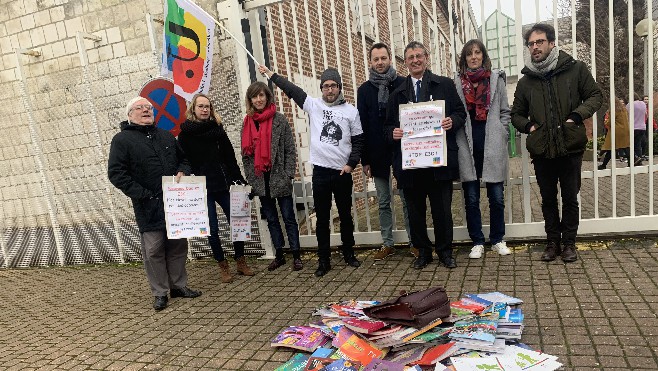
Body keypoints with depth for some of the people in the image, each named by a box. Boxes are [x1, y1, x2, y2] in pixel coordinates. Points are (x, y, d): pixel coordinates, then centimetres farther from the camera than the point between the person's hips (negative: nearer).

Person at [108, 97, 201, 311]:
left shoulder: (166, 136, 15)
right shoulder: (122, 140, -2)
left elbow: (183, 159, 24)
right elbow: (116, 174, -9)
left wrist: (182, 172, 0)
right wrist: (144, 195, -15)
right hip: (149, 207, -5)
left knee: (178, 246, 11)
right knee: (154, 250, 1)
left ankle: (179, 285, 26)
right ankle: (160, 293, 15)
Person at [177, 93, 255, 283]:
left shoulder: (215, 127, 7)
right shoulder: (186, 131, -1)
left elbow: (229, 155, 5)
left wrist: (238, 179, 0)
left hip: (222, 184, 3)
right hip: (202, 187, -3)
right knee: (212, 229, 3)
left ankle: (241, 262, 19)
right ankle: (223, 266, 18)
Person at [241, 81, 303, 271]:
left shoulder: (279, 120, -4)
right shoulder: (247, 123, 7)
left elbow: (290, 149, -5)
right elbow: (246, 154, 10)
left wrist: (288, 175, -10)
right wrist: (250, 179, 5)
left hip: (278, 177, -4)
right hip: (260, 180, 4)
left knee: (288, 217, 3)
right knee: (271, 219, 13)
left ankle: (296, 256, 13)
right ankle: (279, 255, 25)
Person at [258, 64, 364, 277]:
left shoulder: (351, 111, 4)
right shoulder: (313, 105, 5)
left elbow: (358, 140, 5)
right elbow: (292, 90, 6)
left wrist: (351, 164, -5)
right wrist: (271, 75, 7)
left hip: (343, 172, 0)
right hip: (320, 172, 0)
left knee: (346, 215, 11)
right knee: (322, 218, 6)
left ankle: (349, 254, 28)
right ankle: (324, 260, 16)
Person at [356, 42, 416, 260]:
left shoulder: (402, 84, 0)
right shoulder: (364, 90, 5)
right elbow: (362, 126, 4)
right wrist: (365, 159, 0)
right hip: (378, 154, 2)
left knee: (408, 199, 5)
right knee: (383, 202, 10)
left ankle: (414, 241, 16)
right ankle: (387, 244, 20)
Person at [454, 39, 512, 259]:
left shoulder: (496, 79, 8)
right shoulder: (457, 82, 5)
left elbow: (505, 112, 9)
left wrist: (500, 137, 0)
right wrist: (460, 142, -3)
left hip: (492, 147, 1)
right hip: (467, 148, 0)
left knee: (497, 197, 5)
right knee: (471, 198, 5)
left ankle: (497, 240, 20)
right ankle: (477, 242, 16)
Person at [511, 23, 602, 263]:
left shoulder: (575, 69, 0)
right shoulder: (526, 80, 8)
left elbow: (596, 95, 5)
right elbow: (516, 114, 18)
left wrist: (577, 115, -11)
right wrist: (528, 126, -1)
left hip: (570, 147, -2)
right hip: (541, 150, 2)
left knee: (570, 198, 8)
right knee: (548, 199, 12)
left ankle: (569, 243, 22)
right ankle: (553, 242, 25)